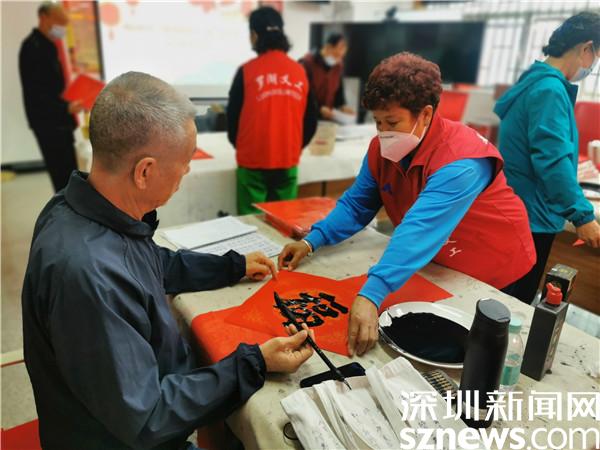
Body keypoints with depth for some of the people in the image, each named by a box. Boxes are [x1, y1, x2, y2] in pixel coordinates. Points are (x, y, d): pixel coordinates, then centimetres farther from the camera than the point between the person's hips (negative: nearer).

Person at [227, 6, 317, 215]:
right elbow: (311, 120, 7)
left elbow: (233, 116, -1)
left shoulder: (247, 71, -7)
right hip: (288, 161, 3)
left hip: (253, 161, -3)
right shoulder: (300, 71, 3)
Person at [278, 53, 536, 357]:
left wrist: (371, 295, -58)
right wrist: (312, 241, -22)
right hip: (438, 269, 6)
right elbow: (356, 205, -8)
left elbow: (419, 231, -48)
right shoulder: (382, 148, -13)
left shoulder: (461, 162, -36)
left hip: (495, 275, -5)